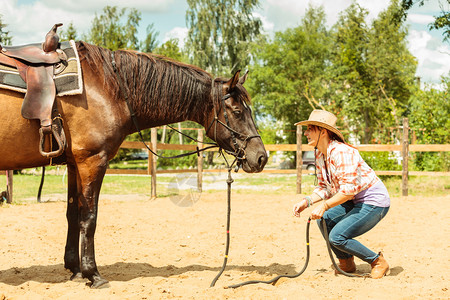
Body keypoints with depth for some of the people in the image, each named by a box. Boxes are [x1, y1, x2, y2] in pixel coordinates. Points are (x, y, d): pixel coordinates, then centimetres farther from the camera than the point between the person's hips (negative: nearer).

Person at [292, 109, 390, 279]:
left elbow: (349, 188, -29)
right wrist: (307, 201, -7)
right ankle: (346, 263, 12)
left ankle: (378, 262, 3)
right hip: (354, 202, 9)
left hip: (374, 203, -9)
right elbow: (324, 187, 10)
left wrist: (324, 206, -30)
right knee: (323, 220, -6)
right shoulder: (320, 155, 5)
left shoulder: (342, 152, -24)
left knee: (336, 237, -18)